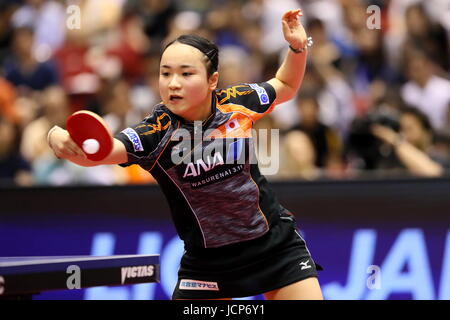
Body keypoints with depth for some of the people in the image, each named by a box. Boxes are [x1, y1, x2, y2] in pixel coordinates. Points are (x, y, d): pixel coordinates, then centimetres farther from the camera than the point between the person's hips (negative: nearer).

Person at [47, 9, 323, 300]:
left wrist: (298, 47, -6)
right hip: (207, 261, -2)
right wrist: (59, 139, -62)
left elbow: (285, 87, 12)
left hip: (275, 242, 2)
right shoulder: (155, 134, -22)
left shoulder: (236, 102, -12)